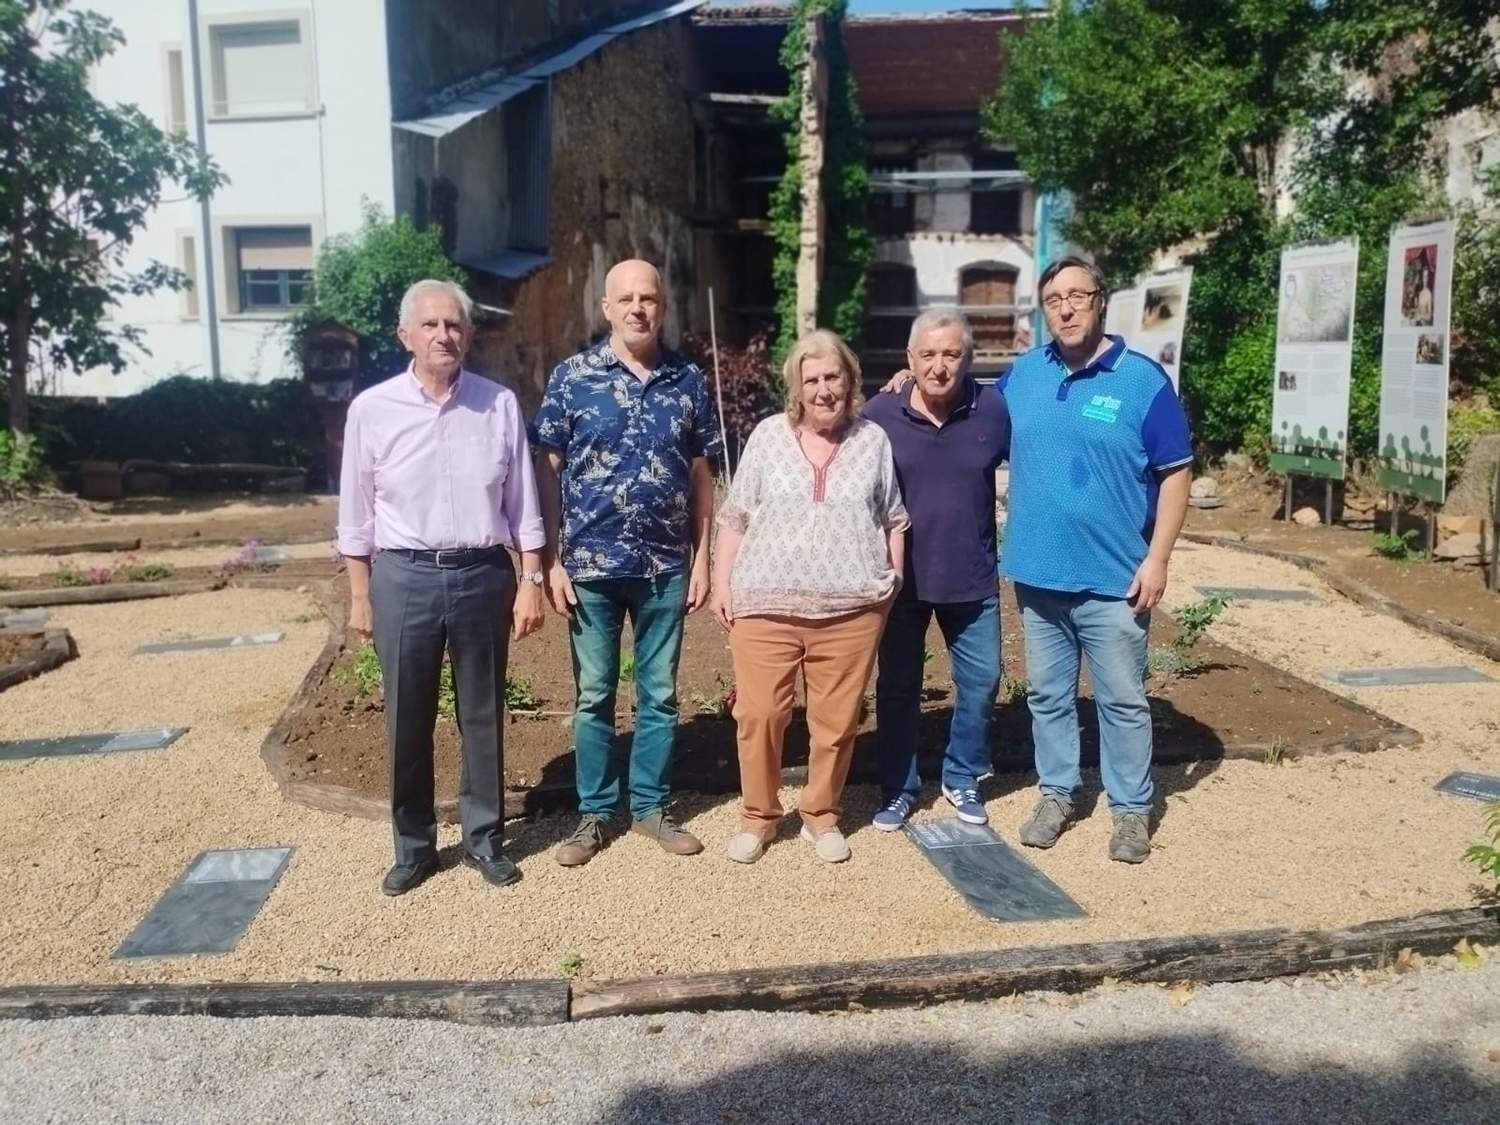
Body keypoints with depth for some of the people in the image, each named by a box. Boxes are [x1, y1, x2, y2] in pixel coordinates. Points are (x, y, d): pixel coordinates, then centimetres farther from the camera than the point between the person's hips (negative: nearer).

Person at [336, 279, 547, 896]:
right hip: (404, 577, 0)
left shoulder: (500, 404, 0)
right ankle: (413, 845, 26)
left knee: (483, 716, 11)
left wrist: (531, 581, 0)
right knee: (407, 720, 9)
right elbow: (357, 514, 4)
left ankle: (484, 838, 27)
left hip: (484, 574, 0)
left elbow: (522, 504, 3)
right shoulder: (372, 408, -1)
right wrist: (360, 595, 5)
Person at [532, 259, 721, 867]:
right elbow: (547, 471, -2)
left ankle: (651, 806, 27)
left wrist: (702, 557, 3)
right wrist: (553, 561, -7)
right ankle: (595, 812, 24)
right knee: (594, 695, 9)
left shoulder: (689, 380, 3)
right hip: (591, 565, -1)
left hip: (666, 566, 2)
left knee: (659, 694, 11)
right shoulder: (572, 376, -3)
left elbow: (700, 474, 7)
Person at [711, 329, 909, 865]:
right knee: (758, 716, 0)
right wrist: (723, 582, 4)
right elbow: (735, 516, 8)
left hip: (851, 609, 1)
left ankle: (821, 816, 25)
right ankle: (758, 815, 20)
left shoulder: (874, 440, 9)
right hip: (765, 605, 0)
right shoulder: (768, 435, 6)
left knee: (837, 720, 6)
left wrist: (894, 579, 7)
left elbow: (894, 520, 15)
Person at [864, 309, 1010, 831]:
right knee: (897, 685, 10)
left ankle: (962, 778, 32)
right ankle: (899, 788, 26)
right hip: (901, 577, -1)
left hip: (972, 578, 1)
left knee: (980, 681, 10)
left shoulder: (995, 410, -7)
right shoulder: (880, 414, -9)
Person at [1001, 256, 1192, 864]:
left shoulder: (1143, 379, -8)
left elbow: (1174, 475, -6)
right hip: (1037, 573, 4)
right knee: (1047, 695, 15)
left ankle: (1131, 809, 22)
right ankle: (1056, 793, 31)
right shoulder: (1022, 374, 5)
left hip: (1113, 578, -4)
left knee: (1123, 700, 7)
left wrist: (1157, 560, -12)